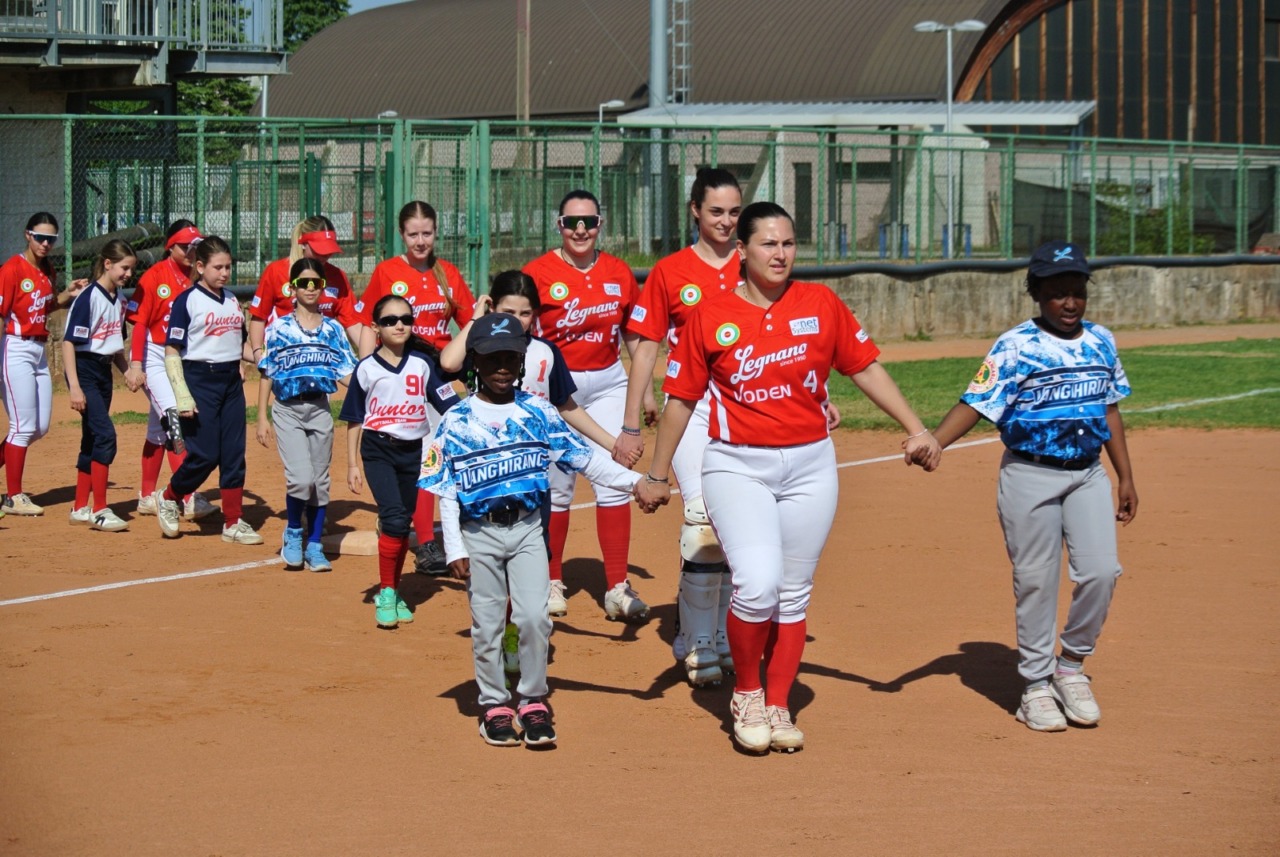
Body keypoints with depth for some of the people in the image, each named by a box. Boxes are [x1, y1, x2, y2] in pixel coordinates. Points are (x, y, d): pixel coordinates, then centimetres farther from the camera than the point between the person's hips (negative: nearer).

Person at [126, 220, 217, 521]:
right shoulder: (155, 276, -11)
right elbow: (138, 321, -12)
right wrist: (136, 364, -18)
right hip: (155, 357, -6)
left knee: (160, 428, 14)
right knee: (175, 420, -16)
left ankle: (147, 498, 23)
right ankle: (189, 499, -20)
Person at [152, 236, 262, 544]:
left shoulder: (232, 299, 12)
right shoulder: (187, 300, -7)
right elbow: (172, 351, -9)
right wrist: (182, 396, -16)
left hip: (231, 380, 6)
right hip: (200, 380, -6)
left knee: (234, 453, 4)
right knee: (205, 455, -7)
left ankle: (233, 522, 9)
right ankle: (168, 498, 17)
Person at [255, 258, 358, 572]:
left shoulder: (333, 330, 6)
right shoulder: (279, 328, 0)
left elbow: (347, 374, 4)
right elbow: (267, 374, 3)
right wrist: (262, 419, 0)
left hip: (320, 409, 3)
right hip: (287, 410, -3)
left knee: (320, 481, 6)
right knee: (300, 478, -16)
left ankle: (314, 546, 17)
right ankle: (293, 533, 8)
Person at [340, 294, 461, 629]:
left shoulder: (422, 364, 2)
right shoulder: (366, 368, -2)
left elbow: (449, 403, 1)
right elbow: (354, 419, 3)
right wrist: (352, 465, 1)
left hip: (413, 450, 3)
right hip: (378, 451, -3)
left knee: (403, 524, 9)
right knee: (394, 519, -17)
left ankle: (393, 593, 23)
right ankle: (386, 594, -6)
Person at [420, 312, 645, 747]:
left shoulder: (538, 413, 2)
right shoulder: (457, 421, -2)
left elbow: (584, 458, 1)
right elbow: (446, 490, -1)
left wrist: (633, 481, -9)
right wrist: (455, 548, -7)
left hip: (527, 529, 1)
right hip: (479, 534, -1)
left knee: (534, 617, -7)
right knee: (487, 625, 5)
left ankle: (533, 702, 9)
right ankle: (494, 706, 18)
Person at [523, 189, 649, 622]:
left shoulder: (619, 273, 4)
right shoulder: (538, 273, -7)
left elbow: (633, 337, 13)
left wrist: (645, 390, 11)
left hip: (608, 383, 3)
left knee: (613, 480, -5)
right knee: (556, 486, 4)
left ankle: (618, 588, -3)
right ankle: (552, 582, 19)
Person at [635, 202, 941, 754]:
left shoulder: (821, 304, 1)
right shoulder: (710, 317, -4)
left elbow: (866, 368, 8)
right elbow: (681, 398, 3)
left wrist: (915, 429, 3)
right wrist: (657, 475, 6)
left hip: (810, 464, 3)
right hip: (737, 465, -3)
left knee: (794, 593, 7)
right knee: (757, 584, -18)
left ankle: (777, 706, 21)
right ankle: (746, 694, 6)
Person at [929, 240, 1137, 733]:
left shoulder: (1101, 342, 8)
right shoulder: (1015, 347, -8)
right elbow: (976, 403, -15)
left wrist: (1125, 477, 16)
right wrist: (930, 442, -31)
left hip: (1088, 474, 4)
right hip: (1030, 475, -4)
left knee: (1101, 571, -5)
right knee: (1036, 581, 0)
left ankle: (1072, 666, 15)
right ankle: (1036, 685, 12)